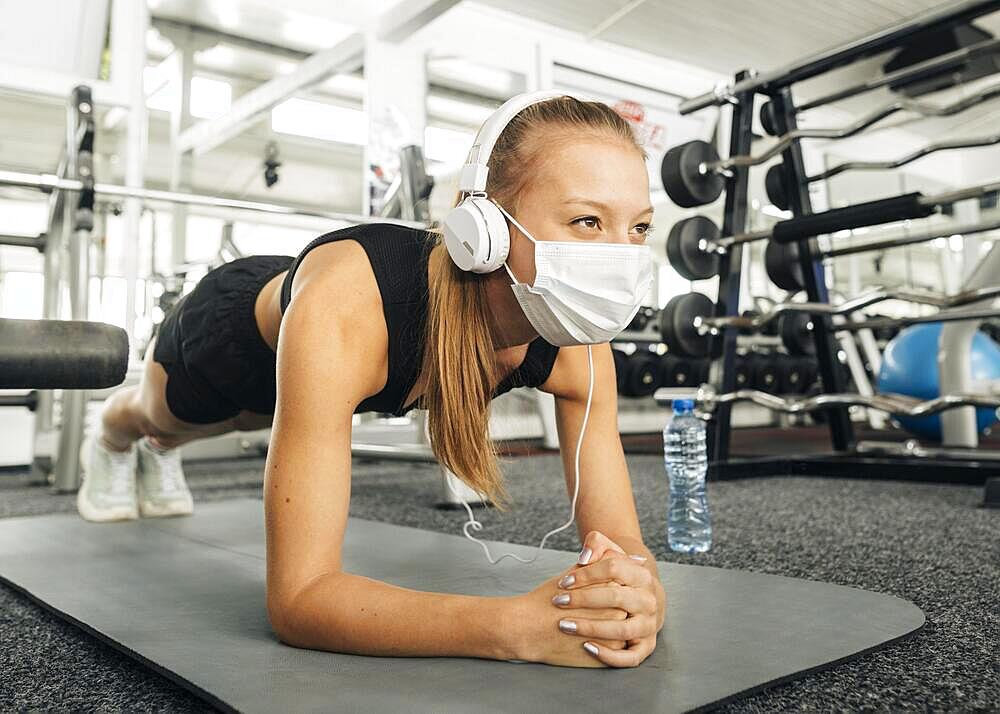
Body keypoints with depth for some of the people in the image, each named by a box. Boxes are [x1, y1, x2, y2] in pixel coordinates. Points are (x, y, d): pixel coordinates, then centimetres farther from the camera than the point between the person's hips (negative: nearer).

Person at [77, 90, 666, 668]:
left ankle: (159, 454, 74)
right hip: (230, 326, -4)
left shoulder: (577, 346, -36)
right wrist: (518, 626, -63)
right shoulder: (340, 309, -51)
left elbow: (620, 540, -30)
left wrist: (635, 589, -53)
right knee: (159, 415, 34)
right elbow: (296, 597, -52)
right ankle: (112, 442, 71)